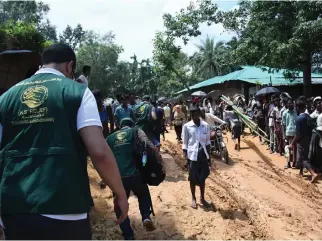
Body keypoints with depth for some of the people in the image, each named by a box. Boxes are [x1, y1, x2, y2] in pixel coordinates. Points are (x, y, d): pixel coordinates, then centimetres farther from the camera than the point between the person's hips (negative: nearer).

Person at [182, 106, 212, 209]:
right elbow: (185, 143, -2)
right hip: (192, 155, -2)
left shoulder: (206, 125, 1)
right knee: (193, 178, 8)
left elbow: (207, 142, 7)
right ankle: (194, 199, 24)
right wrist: (185, 157, -8)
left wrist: (209, 157, 7)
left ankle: (202, 198, 28)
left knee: (203, 177, 13)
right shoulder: (187, 126, -6)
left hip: (203, 155, 3)